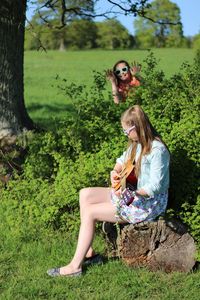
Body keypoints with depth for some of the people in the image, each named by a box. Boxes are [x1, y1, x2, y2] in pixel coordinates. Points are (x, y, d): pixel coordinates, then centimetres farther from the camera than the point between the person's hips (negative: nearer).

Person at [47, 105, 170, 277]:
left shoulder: (157, 150, -22)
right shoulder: (137, 143, 6)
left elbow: (155, 187, -26)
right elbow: (123, 160, 22)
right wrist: (115, 172, 1)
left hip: (149, 204, -10)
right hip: (132, 194, 10)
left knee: (90, 212, -16)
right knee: (85, 194, 3)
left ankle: (75, 265, -9)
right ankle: (88, 251, 1)